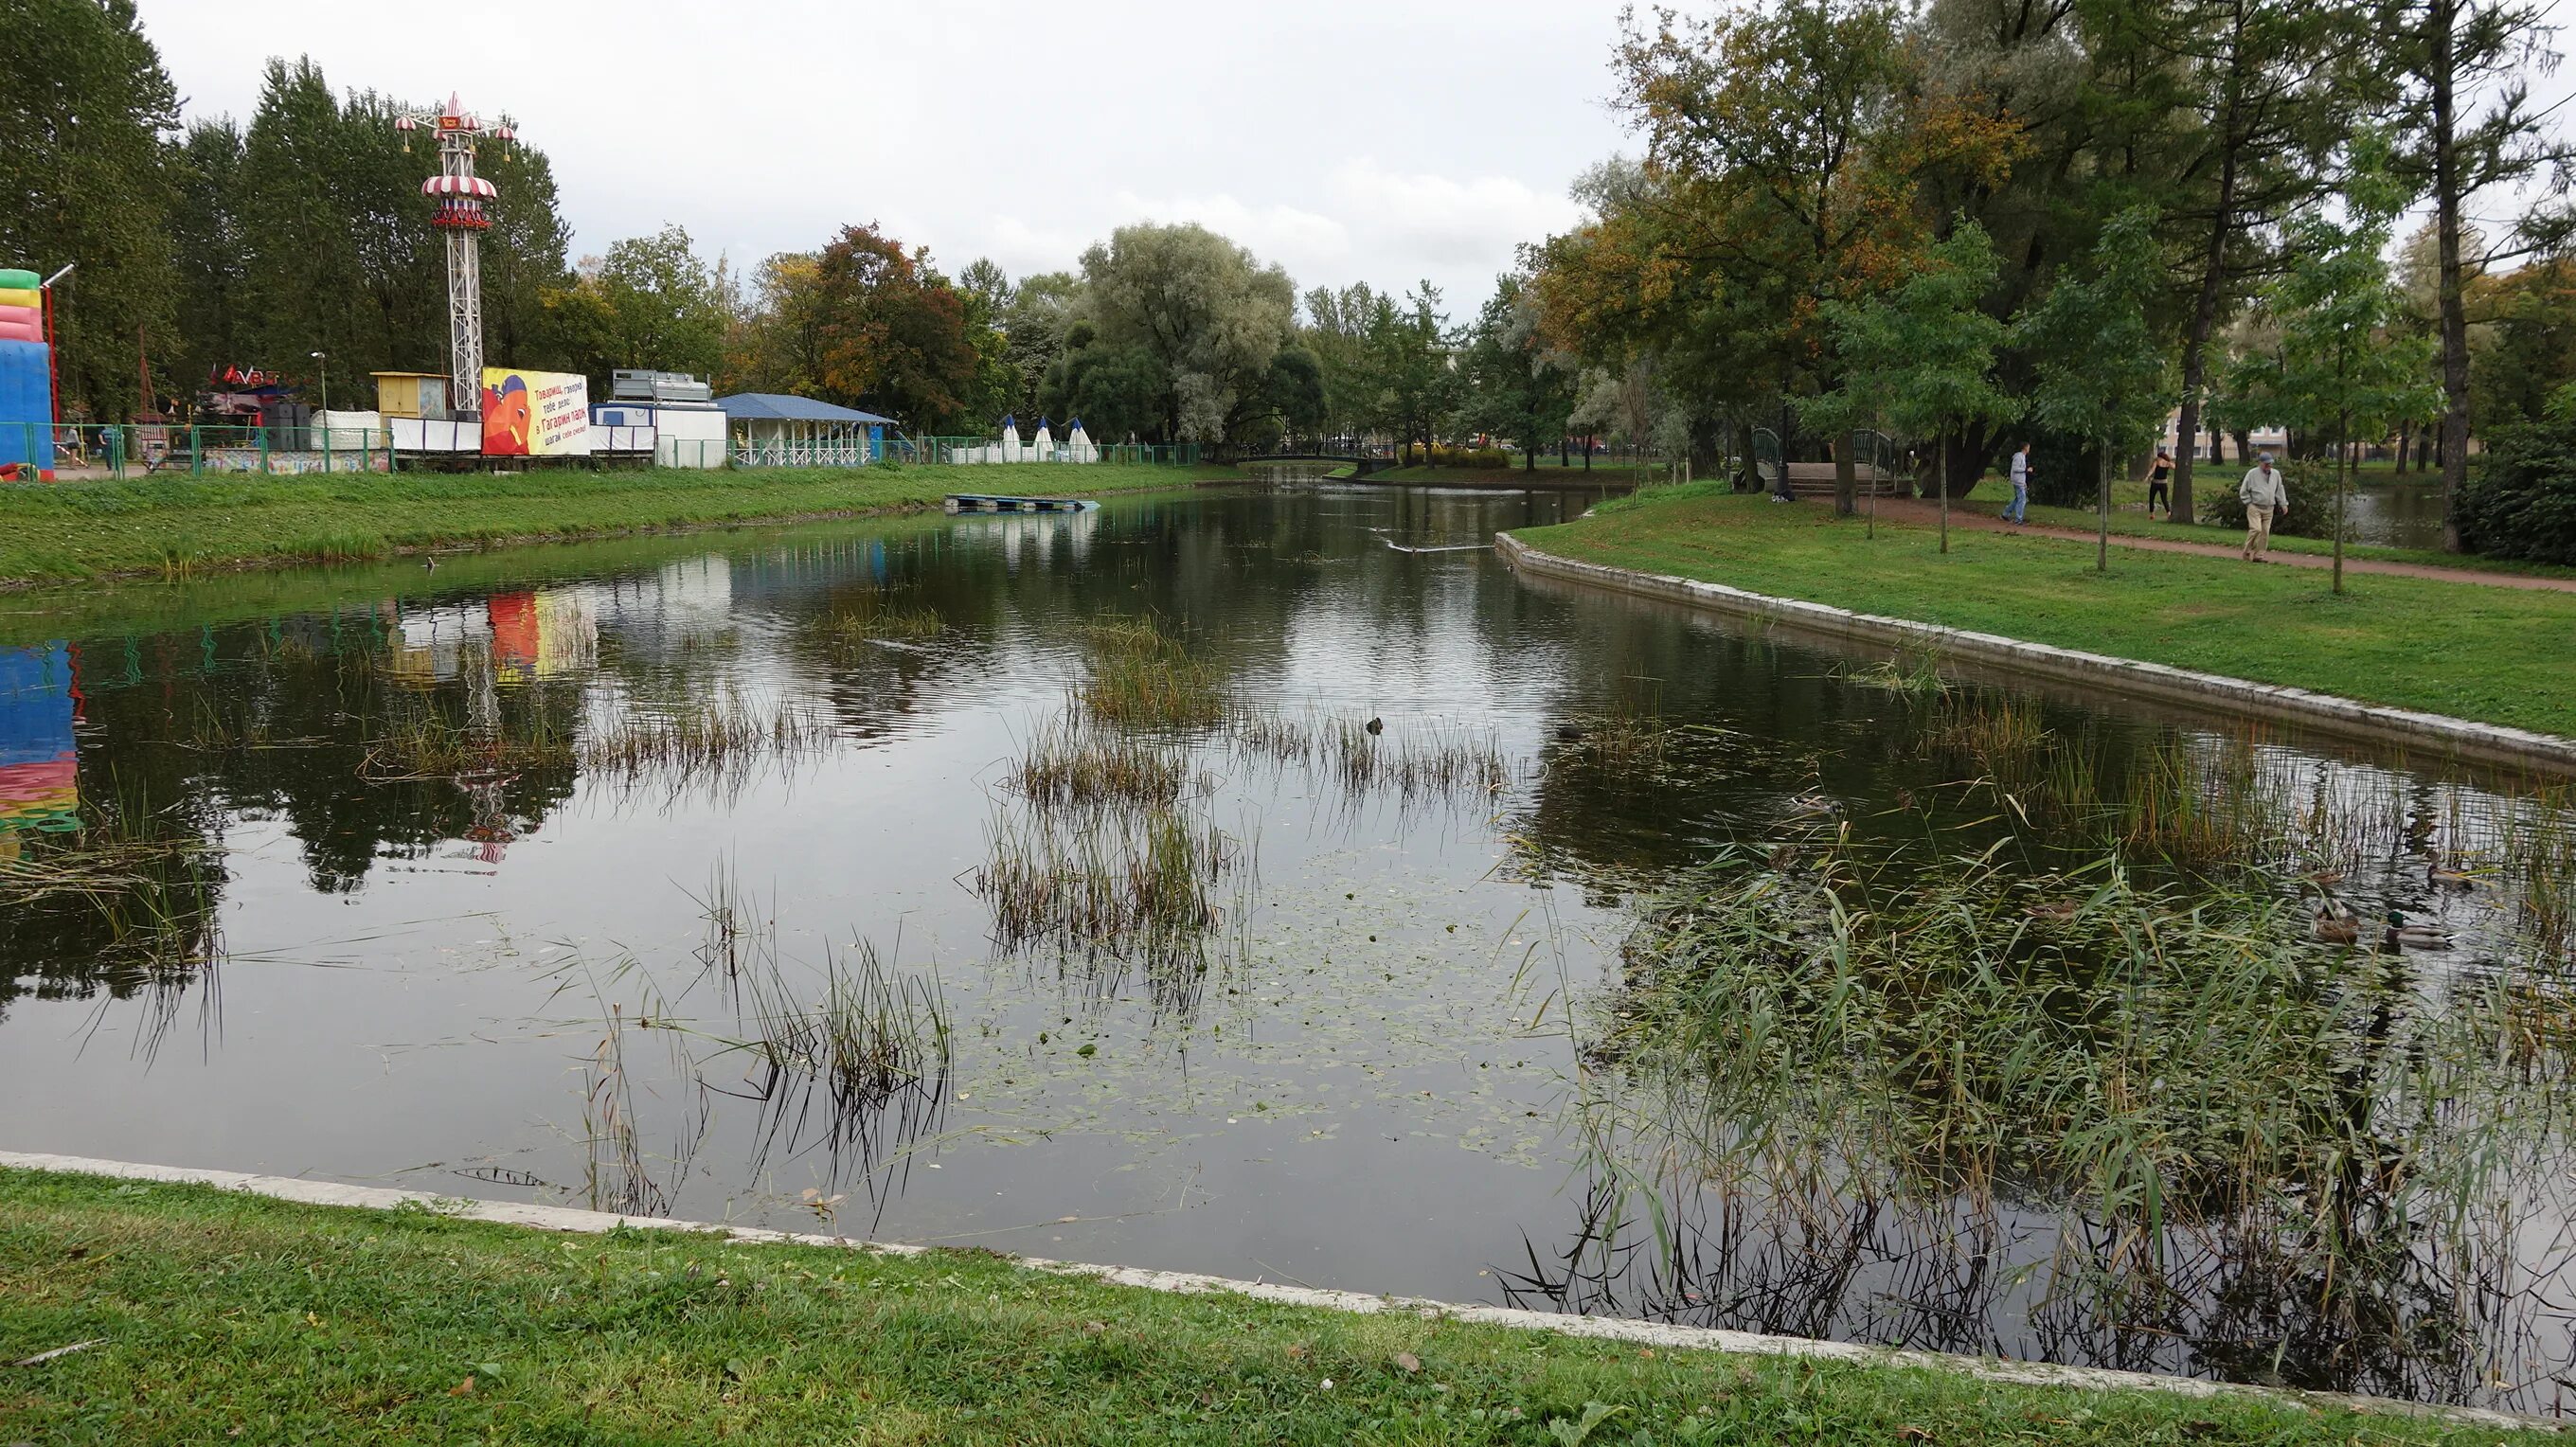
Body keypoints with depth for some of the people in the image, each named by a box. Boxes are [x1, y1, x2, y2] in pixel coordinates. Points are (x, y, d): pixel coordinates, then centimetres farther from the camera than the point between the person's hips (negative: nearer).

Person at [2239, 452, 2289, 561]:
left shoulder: (2276, 474, 10)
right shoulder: (2252, 474, -5)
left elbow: (2280, 490, 19)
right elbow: (2243, 491, 1)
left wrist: (2284, 504, 15)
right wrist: (2249, 503, -3)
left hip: (2269, 509, 5)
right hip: (2255, 508, -5)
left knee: (2265, 532, 1)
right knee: (2256, 529, -17)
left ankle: (2260, 554, 7)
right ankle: (2247, 552, -7)